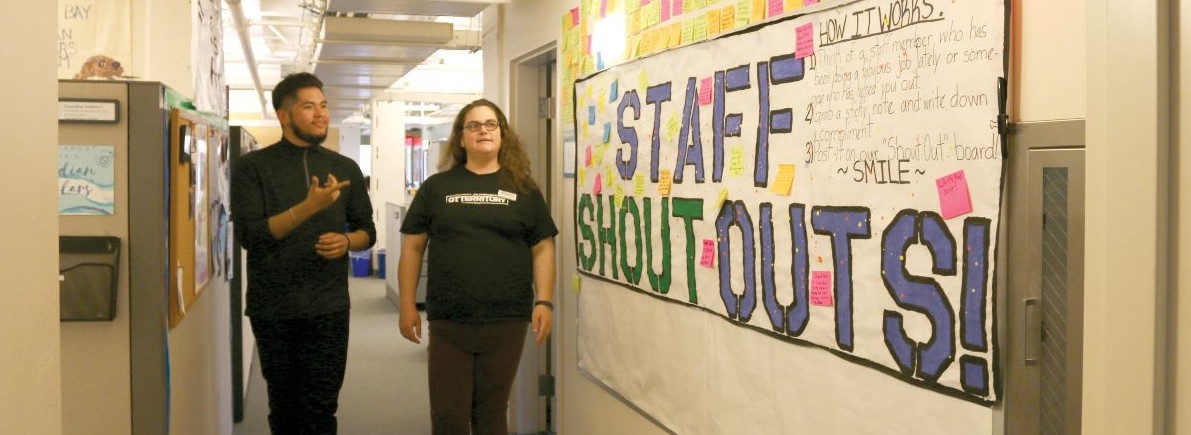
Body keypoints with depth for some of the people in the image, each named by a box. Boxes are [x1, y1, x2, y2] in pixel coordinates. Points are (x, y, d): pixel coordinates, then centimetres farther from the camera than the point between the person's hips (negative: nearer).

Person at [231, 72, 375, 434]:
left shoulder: (346, 169, 7)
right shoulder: (252, 167, -3)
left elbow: (367, 231, 14)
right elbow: (249, 234, -14)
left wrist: (346, 241, -10)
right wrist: (310, 206, -24)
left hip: (329, 308, 1)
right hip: (273, 309, -1)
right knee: (284, 405, 13)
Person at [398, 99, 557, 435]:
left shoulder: (523, 189, 7)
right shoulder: (437, 187, 7)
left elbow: (542, 249, 6)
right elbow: (412, 247, 7)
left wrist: (544, 302, -4)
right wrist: (407, 305, 2)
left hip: (506, 321, 0)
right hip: (447, 321, 0)